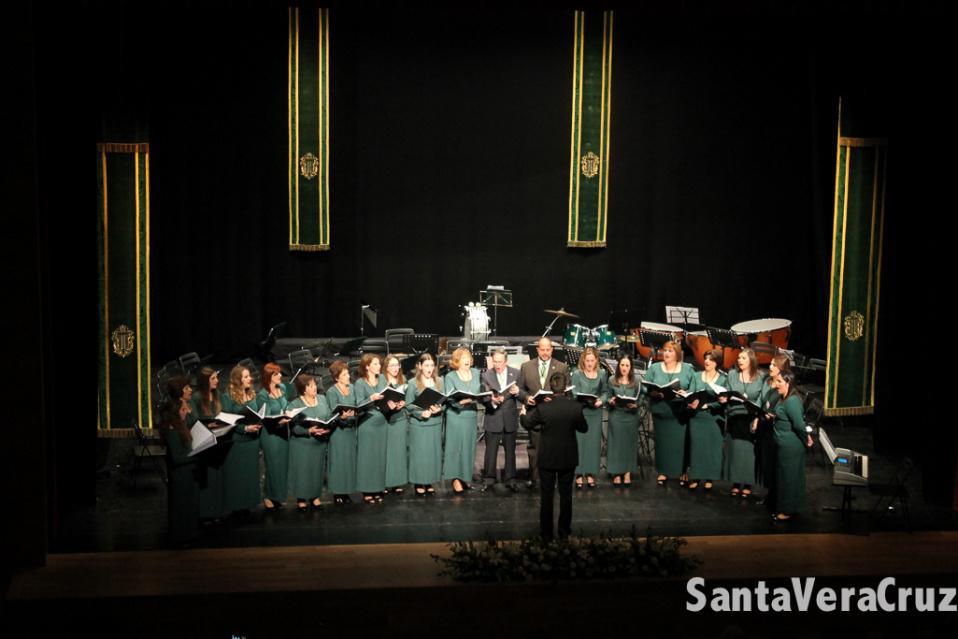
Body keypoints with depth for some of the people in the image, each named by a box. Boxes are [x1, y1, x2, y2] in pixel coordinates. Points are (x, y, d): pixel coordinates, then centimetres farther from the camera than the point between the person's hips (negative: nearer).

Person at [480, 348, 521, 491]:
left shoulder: (516, 373, 2)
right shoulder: (486, 376, -3)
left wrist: (517, 392, -19)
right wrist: (492, 401, -28)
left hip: (510, 418, 1)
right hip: (493, 418, -1)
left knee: (510, 450, 9)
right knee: (491, 450, 3)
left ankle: (510, 478, 19)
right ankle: (488, 478, 15)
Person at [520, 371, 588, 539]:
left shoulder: (543, 408, -20)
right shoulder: (575, 407, -17)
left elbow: (527, 423, -2)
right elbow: (584, 428, 0)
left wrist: (523, 413, 19)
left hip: (547, 458, -1)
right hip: (568, 458, 1)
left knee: (546, 495, 12)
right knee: (566, 494, 17)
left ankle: (546, 532, 19)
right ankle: (564, 530, 25)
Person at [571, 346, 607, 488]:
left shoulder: (602, 374, 7)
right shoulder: (577, 374, -2)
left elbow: (605, 391, 8)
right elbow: (575, 394, -4)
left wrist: (601, 400, -11)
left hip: (596, 412, 3)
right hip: (580, 411, -3)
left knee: (594, 442, 5)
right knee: (579, 442, -3)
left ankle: (590, 474, 12)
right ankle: (579, 474, 3)